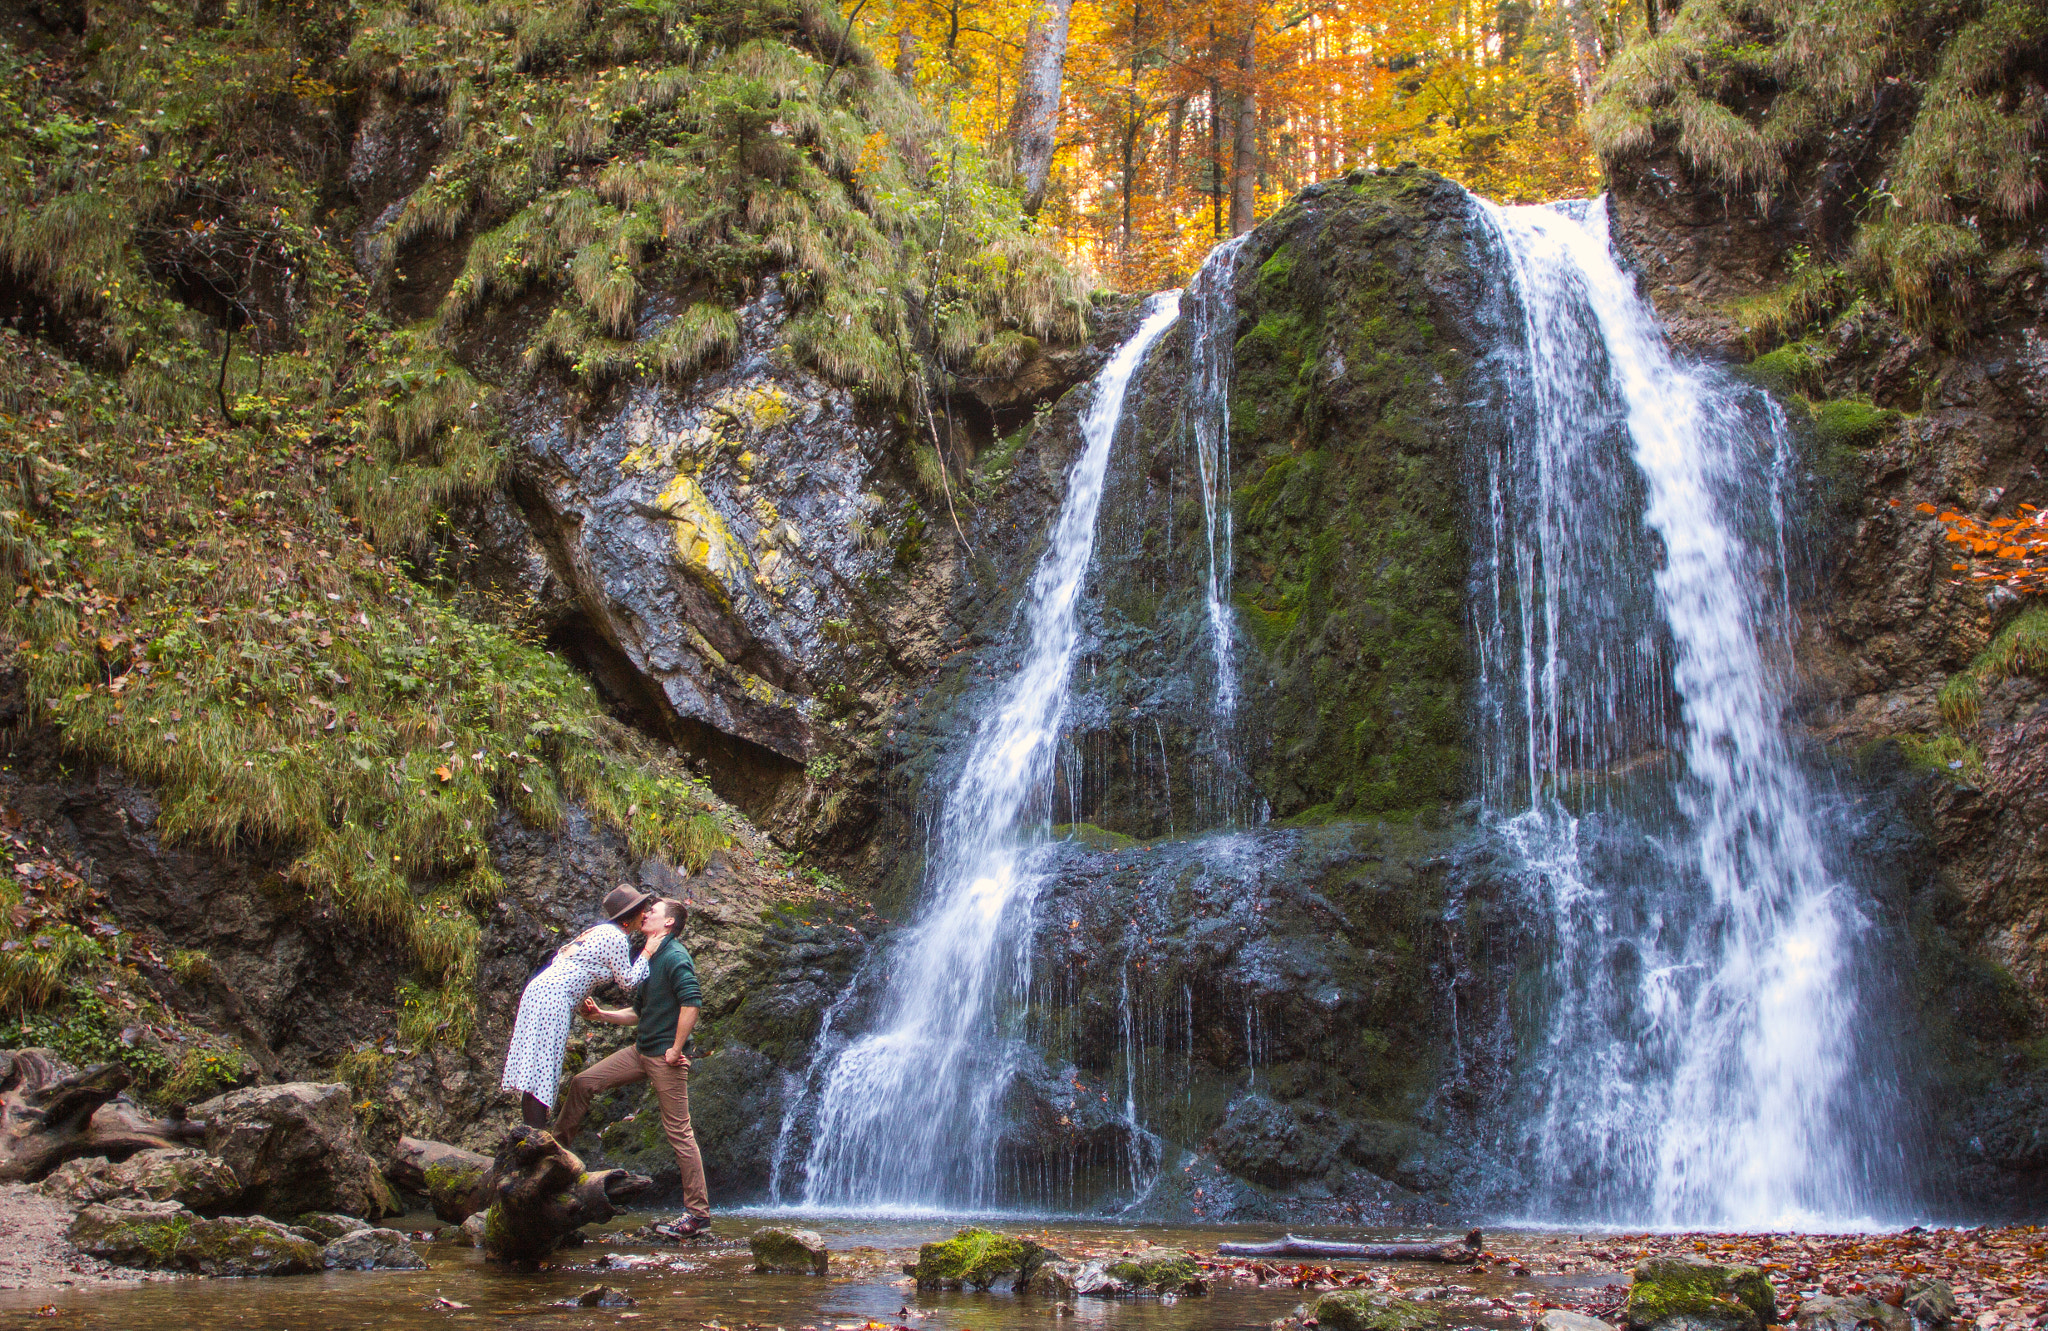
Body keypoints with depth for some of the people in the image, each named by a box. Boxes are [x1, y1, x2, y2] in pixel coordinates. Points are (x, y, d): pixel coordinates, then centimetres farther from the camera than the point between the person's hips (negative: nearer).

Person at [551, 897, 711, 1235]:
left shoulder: (675, 958, -13)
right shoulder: (649, 959, 18)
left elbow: (692, 1002, -25)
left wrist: (675, 1049, -22)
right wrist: (601, 1014, 11)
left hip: (665, 1058, -9)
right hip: (640, 1051, 9)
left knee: (679, 1132, -6)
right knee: (582, 1083, 7)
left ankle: (699, 1213, -1)